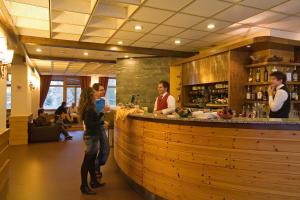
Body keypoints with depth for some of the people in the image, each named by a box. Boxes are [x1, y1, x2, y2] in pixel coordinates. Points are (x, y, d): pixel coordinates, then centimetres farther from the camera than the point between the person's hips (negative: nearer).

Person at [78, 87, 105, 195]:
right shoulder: (89, 108, -19)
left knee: (91, 161, 18)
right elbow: (89, 124, -25)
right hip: (91, 137, -10)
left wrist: (102, 113, 14)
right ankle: (84, 186, 11)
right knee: (87, 162, 0)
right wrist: (101, 123, -15)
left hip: (92, 136, 10)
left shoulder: (90, 107, 10)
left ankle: (94, 182, 32)